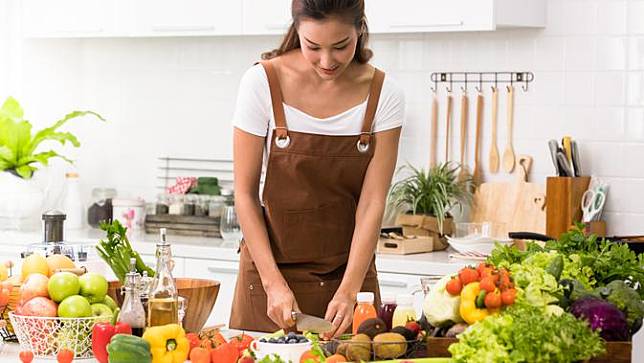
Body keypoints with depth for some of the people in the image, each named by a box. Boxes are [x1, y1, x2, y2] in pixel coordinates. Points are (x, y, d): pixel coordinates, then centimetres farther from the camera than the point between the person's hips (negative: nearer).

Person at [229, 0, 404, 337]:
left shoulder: (384, 95, -8)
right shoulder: (262, 82, -12)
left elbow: (372, 202, -10)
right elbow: (245, 193, -9)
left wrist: (348, 292, -20)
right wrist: (274, 284, -17)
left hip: (349, 271, 1)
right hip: (271, 268, -1)